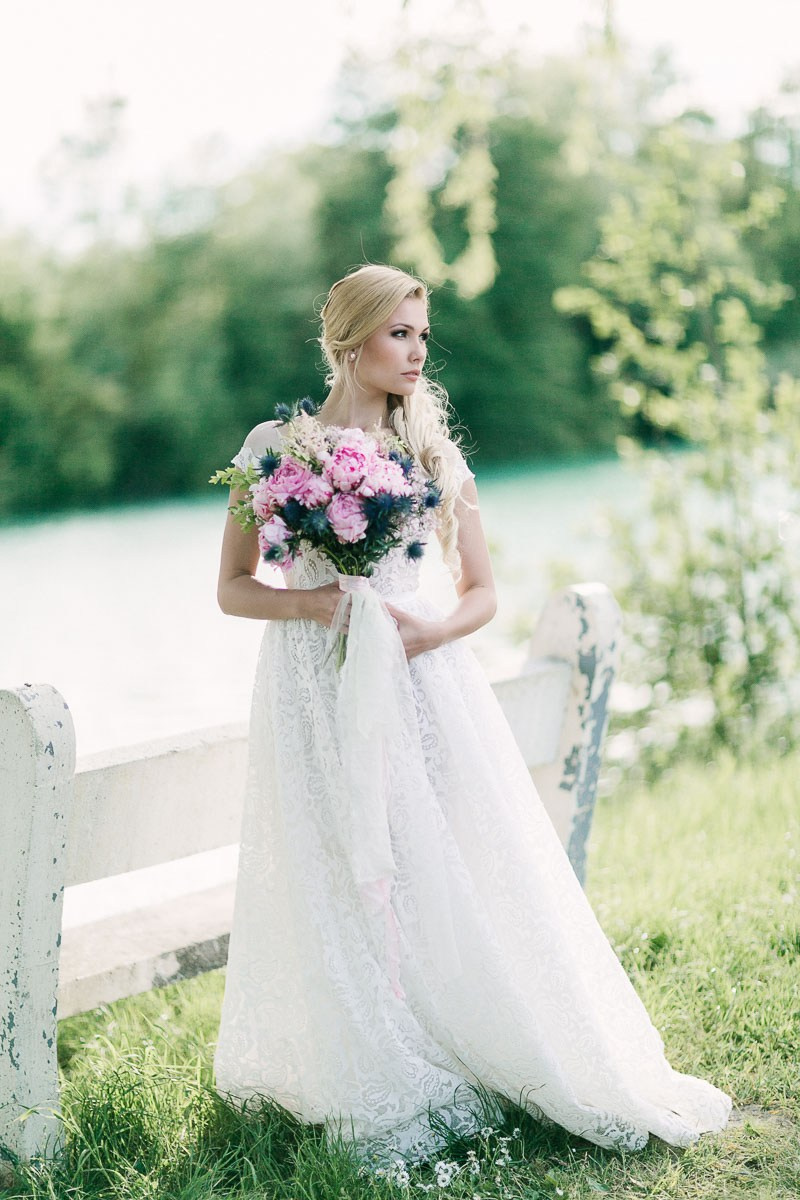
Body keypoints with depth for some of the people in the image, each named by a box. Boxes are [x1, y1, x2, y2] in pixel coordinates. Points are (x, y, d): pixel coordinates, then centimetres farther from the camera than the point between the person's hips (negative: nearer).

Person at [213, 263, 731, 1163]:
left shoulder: (433, 454, 7)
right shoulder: (274, 446, 2)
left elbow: (481, 592, 11)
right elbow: (232, 589, 5)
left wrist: (430, 628, -9)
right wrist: (311, 602, -12)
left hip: (420, 677, 2)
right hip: (315, 689, -1)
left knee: (450, 873, 1)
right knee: (340, 880, 1)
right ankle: (369, 1076, 15)